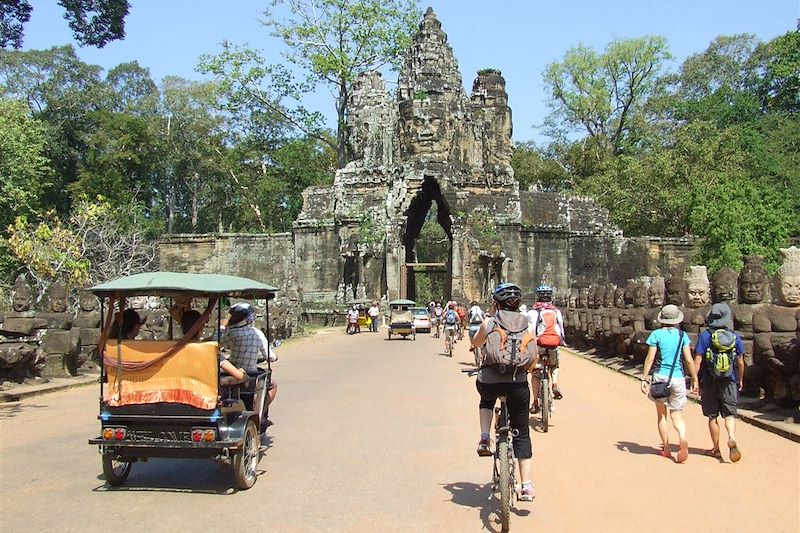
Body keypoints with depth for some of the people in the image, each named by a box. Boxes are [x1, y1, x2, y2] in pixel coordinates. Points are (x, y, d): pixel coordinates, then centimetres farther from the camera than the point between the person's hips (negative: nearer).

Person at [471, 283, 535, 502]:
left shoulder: (489, 323, -3)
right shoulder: (527, 324, 3)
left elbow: (475, 344, 15)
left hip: (490, 381, -1)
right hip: (518, 383, 1)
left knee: (486, 402, 36)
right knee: (522, 434, 12)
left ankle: (485, 439, 16)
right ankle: (526, 486, 8)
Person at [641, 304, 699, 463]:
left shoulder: (656, 334, -3)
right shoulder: (682, 335, 3)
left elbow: (650, 358, -7)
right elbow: (689, 360, -1)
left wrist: (644, 379, -2)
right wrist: (695, 380, 7)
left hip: (661, 377, -2)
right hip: (678, 378, 2)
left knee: (662, 415, 13)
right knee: (676, 415, 10)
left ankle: (666, 449, 17)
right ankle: (682, 439, -18)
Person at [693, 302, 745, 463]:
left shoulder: (705, 336, -8)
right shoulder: (735, 337, 0)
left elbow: (697, 361, -10)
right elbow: (740, 362, 5)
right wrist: (741, 380, 19)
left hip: (709, 382, -1)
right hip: (729, 383, 1)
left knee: (712, 417, 9)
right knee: (729, 414, 8)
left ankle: (716, 449, 16)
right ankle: (732, 438, -18)